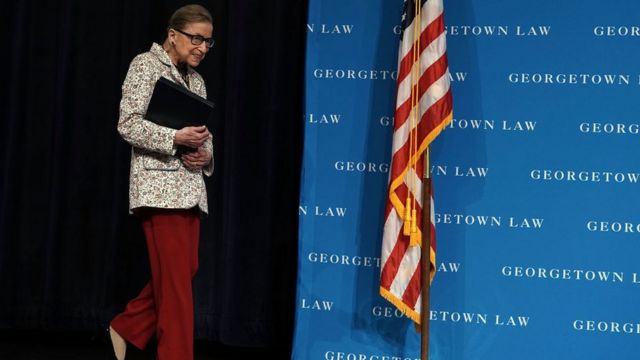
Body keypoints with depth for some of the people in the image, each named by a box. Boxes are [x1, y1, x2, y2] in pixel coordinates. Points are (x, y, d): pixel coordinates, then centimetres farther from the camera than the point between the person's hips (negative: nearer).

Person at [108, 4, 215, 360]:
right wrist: (176, 138, -23)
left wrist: (204, 155, -4)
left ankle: (126, 327, 26)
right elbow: (128, 124, -12)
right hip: (159, 183, -8)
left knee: (185, 271, 9)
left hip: (190, 187, 8)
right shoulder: (146, 65, -2)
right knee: (175, 276, -8)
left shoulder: (196, 80, 19)